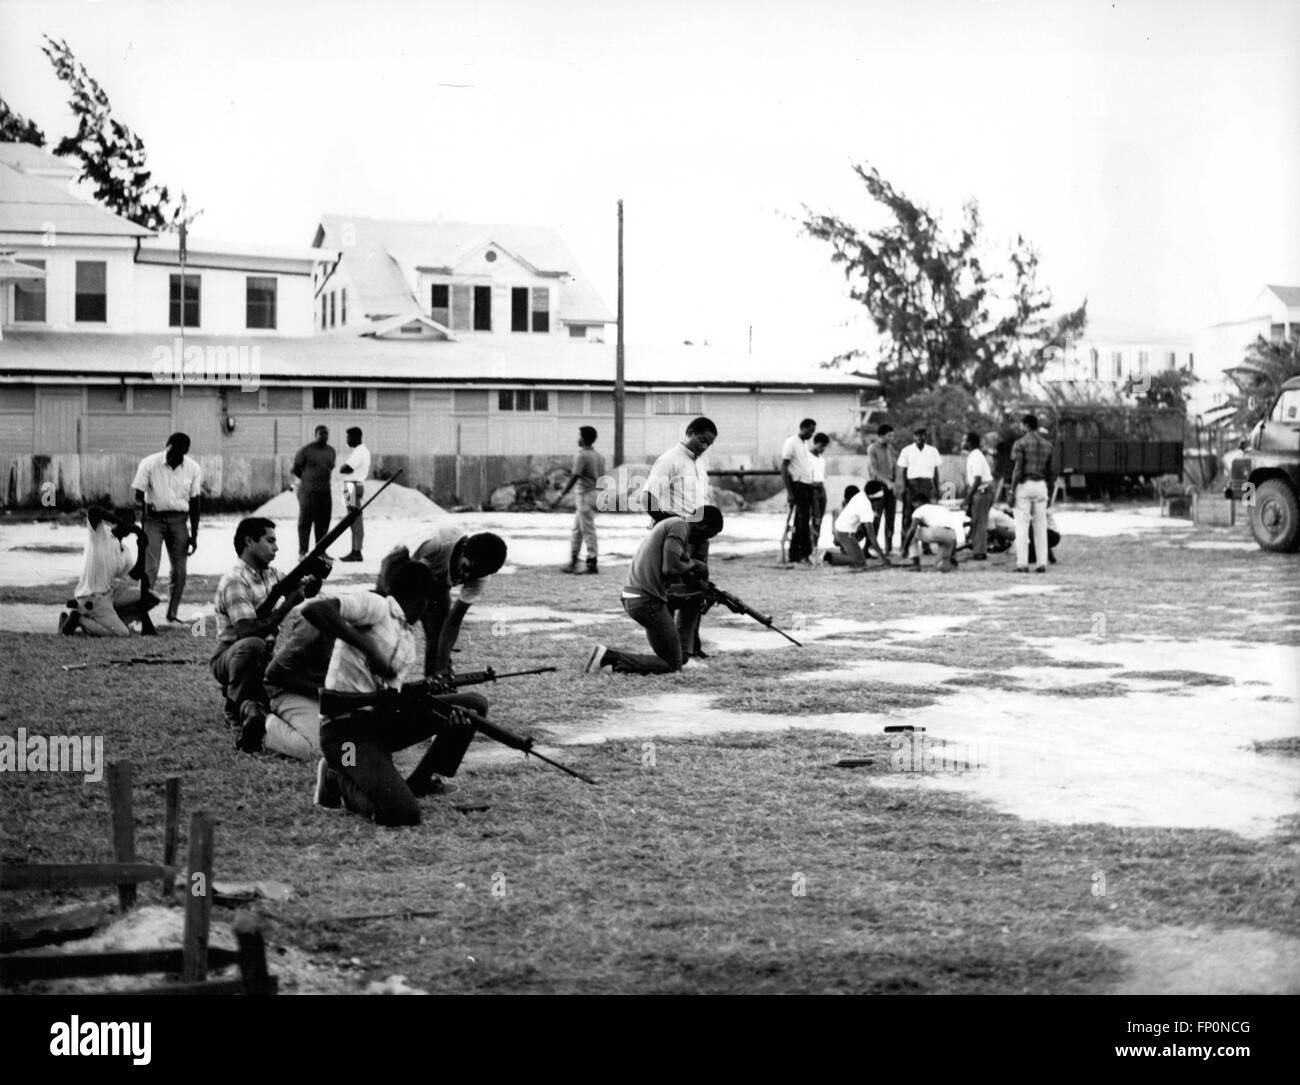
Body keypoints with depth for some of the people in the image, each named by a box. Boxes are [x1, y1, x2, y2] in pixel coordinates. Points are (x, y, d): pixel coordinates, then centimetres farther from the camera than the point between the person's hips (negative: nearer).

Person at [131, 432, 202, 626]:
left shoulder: (193, 468, -3)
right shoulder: (149, 464, -10)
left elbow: (195, 502, 5)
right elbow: (138, 496, -6)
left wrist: (194, 534, 5)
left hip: (178, 520, 3)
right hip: (154, 519, -3)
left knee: (179, 570, 0)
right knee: (150, 568, -11)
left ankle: (173, 615, 12)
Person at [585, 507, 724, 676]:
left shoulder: (668, 524, 20)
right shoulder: (679, 526, -10)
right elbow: (670, 568, -19)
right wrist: (693, 564, -1)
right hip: (648, 601, -10)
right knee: (673, 665, -3)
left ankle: (614, 655, 7)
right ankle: (612, 657, -11)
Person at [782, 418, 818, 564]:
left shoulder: (805, 444, 18)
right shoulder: (791, 443, -8)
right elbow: (784, 469, -12)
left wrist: (811, 486, 15)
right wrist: (789, 492, -17)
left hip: (807, 487, 8)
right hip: (797, 485, -8)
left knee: (800, 523, 9)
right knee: (803, 520, -13)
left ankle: (793, 557, 12)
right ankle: (805, 553, -13)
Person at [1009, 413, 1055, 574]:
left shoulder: (1020, 444, -6)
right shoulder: (1047, 444, 9)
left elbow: (1017, 469, -12)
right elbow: (1050, 471, 11)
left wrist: (1012, 491, -9)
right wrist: (1049, 494, 17)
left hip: (1024, 485, -4)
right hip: (1041, 486, 4)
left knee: (1022, 526, -3)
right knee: (1041, 526, 7)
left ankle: (1022, 563, -6)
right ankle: (1041, 563, 4)